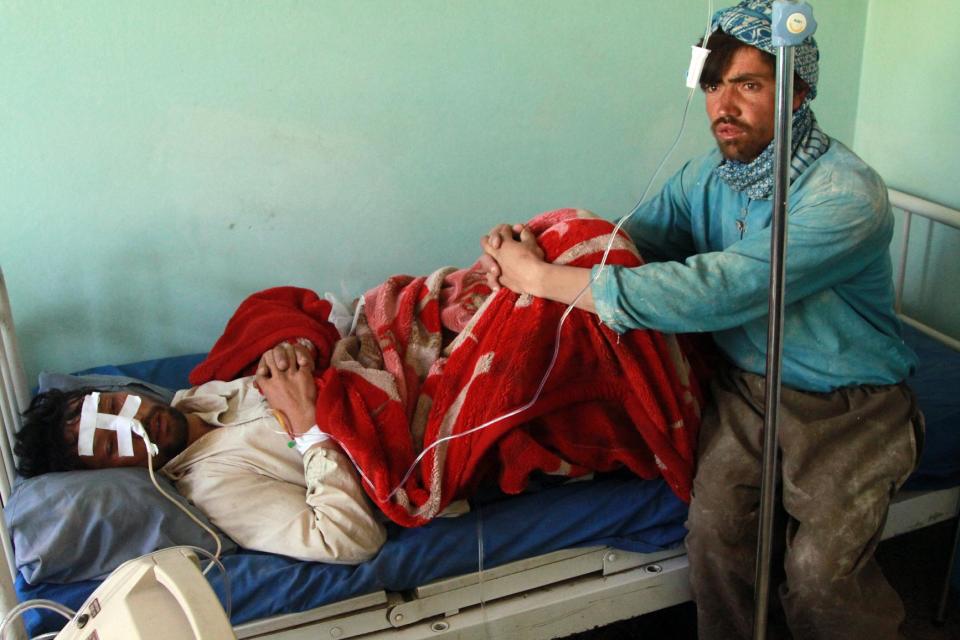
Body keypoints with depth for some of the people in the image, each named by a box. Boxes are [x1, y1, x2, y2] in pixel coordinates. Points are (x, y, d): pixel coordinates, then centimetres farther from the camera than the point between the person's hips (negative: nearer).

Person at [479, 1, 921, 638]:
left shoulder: (847, 194, -25)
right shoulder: (708, 175, -1)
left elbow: (719, 291, -34)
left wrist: (545, 278, -33)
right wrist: (526, 248, -17)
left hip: (848, 406, -4)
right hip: (747, 385, 5)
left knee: (820, 572, -17)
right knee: (715, 527, -16)